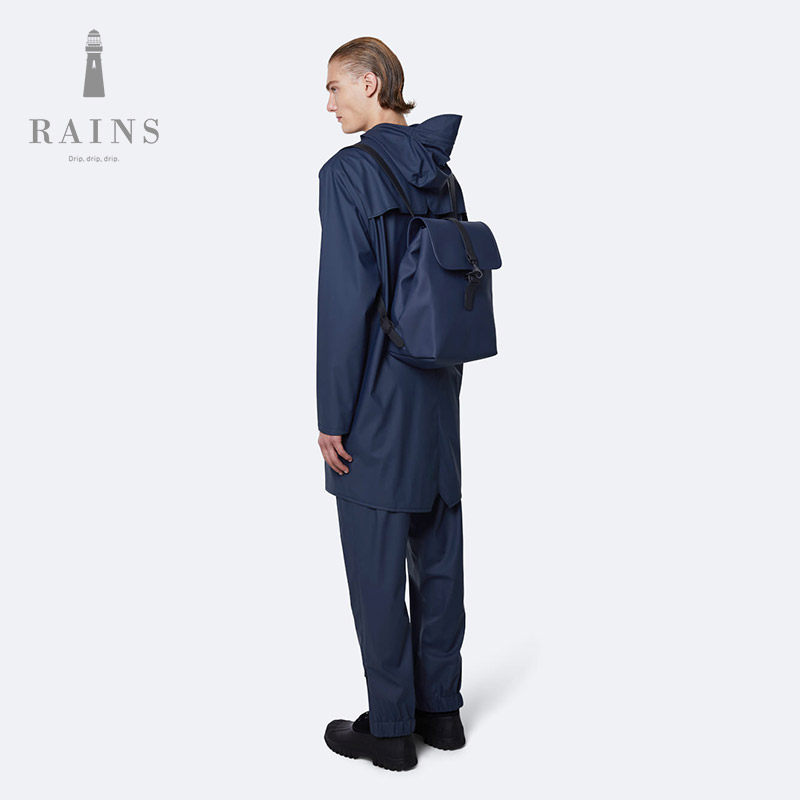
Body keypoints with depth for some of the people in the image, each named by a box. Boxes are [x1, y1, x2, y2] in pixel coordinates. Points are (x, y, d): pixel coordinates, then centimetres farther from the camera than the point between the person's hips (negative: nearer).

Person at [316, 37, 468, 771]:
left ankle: (390, 728, 15)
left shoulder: (348, 172, -12)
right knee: (438, 556, 13)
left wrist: (332, 416, -12)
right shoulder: (442, 176, 9)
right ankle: (441, 709, 26)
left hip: (376, 405, -7)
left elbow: (346, 300, -18)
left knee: (376, 567, 3)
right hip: (438, 399, 7)